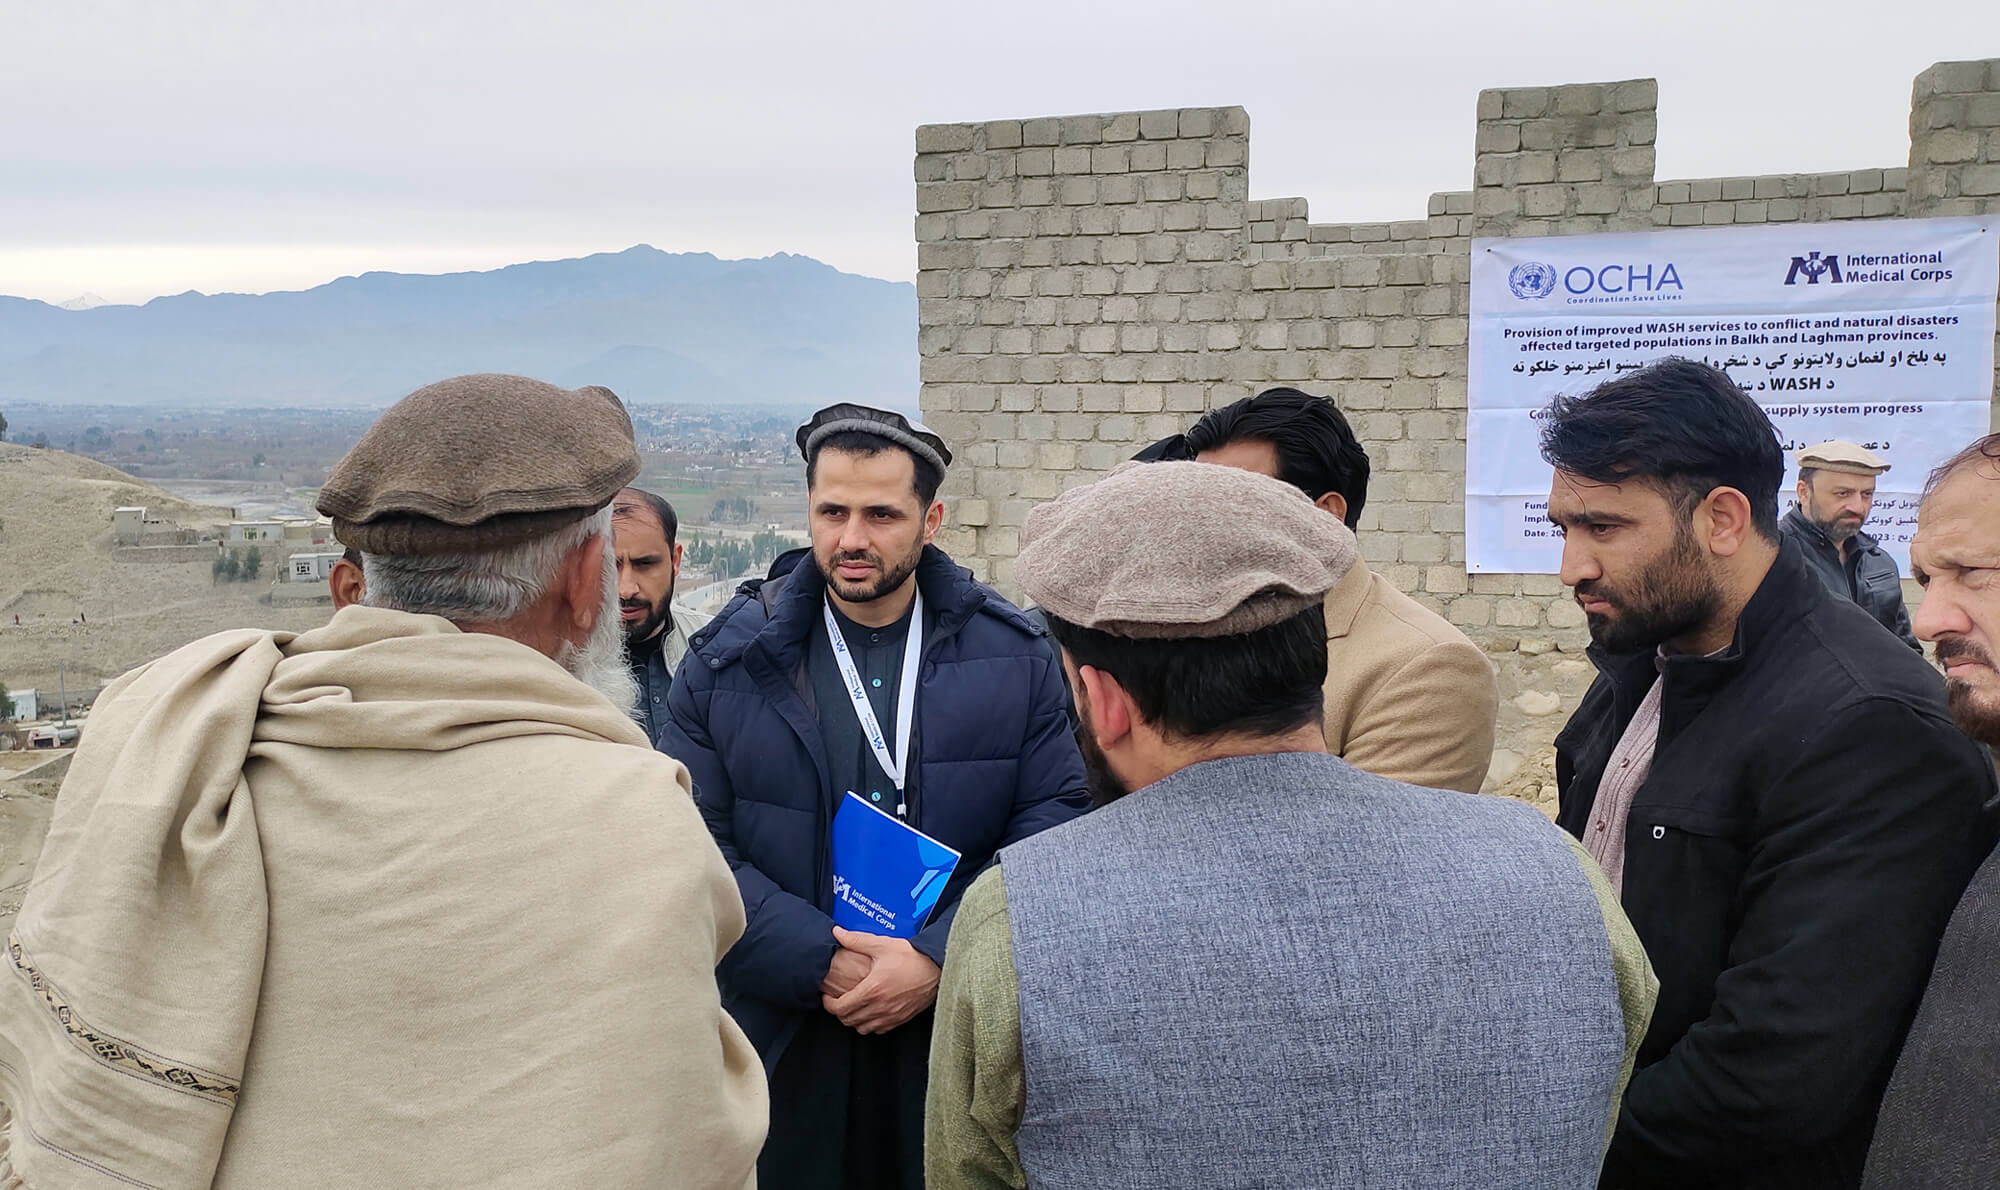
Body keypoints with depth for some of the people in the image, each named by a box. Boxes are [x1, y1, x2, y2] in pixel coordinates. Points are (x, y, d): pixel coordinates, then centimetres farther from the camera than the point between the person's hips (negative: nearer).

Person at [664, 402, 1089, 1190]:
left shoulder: (1015, 656, -2)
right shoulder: (731, 662, -2)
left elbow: (1057, 821, -7)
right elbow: (696, 847, -6)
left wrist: (939, 960, -17)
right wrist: (823, 962, -17)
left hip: (962, 1028, 0)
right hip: (783, 1035, 0)